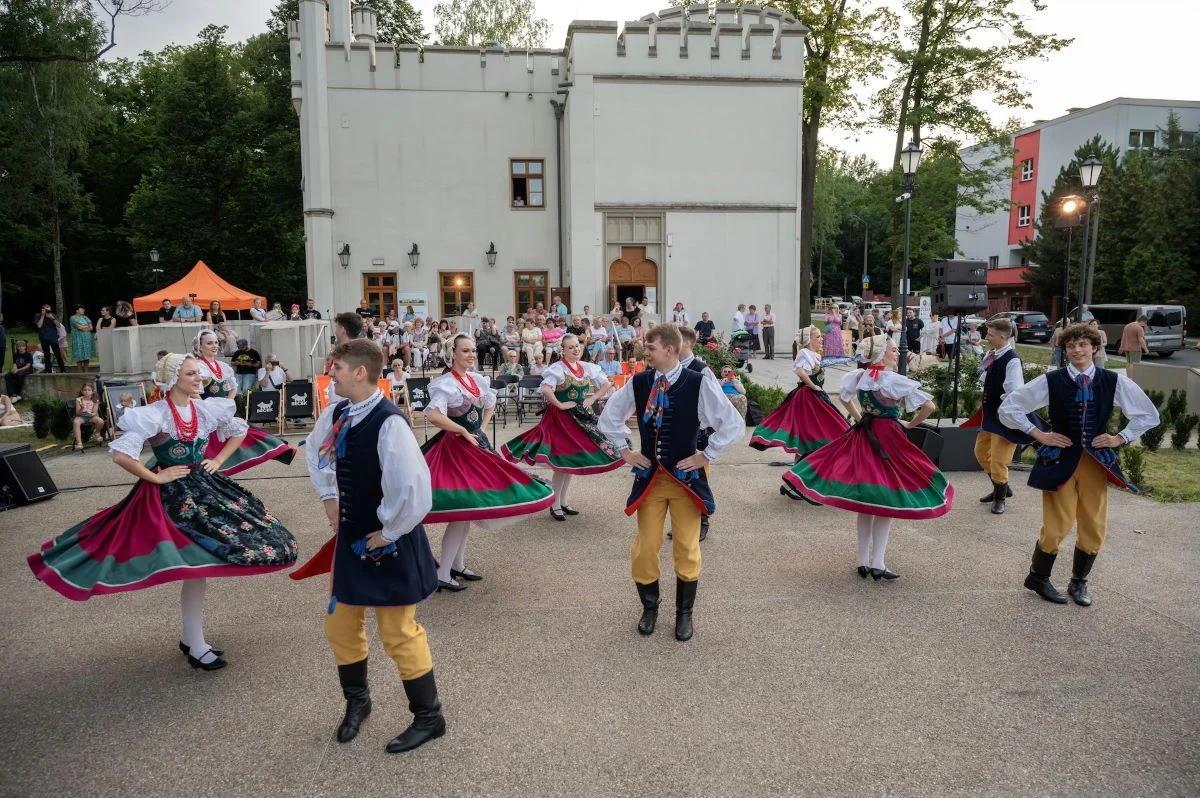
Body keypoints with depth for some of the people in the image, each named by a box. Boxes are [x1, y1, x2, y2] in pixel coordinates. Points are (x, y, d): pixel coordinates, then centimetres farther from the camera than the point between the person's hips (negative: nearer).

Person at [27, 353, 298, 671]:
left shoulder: (208, 409, 2)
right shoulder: (154, 415, -15)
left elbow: (239, 431, 18)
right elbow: (120, 454, -21)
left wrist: (218, 461, 8)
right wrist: (155, 477, -15)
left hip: (206, 487, 6)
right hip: (173, 495, -6)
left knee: (199, 566, 10)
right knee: (196, 567, -6)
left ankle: (189, 637, 26)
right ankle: (196, 647, 5)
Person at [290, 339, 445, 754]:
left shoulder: (389, 422, -28)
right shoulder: (336, 413, -2)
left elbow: (414, 488, -34)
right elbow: (315, 449, 21)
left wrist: (387, 534, -20)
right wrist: (329, 496, 11)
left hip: (388, 543, -8)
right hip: (350, 537, 8)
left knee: (399, 632, 5)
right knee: (340, 624, 20)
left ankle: (428, 717, 26)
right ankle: (356, 700, 45)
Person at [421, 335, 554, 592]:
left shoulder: (479, 379, 8)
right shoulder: (446, 383, -15)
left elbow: (490, 404, 27)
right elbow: (432, 415, -30)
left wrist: (482, 428, 11)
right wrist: (463, 431, -21)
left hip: (476, 444, 8)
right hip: (455, 447, -8)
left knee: (469, 507, 13)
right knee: (461, 509, -10)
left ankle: (457, 564, 25)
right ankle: (442, 575, -3)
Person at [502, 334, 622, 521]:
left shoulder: (588, 368, 6)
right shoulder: (557, 368, -13)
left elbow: (607, 384, 12)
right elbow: (545, 389, -27)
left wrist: (592, 399, 1)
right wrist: (560, 405, -21)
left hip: (582, 417, 7)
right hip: (562, 417, -7)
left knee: (573, 460, 12)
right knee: (562, 462, -5)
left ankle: (563, 502, 23)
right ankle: (555, 505, 7)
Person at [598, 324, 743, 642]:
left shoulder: (699, 384, -14)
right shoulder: (638, 382, -2)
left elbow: (733, 424, -11)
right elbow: (609, 416, 14)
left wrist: (706, 455, -10)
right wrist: (624, 450, 7)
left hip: (685, 476, -3)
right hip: (649, 476, 3)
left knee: (687, 549, 7)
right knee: (644, 547, 6)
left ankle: (684, 613, 27)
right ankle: (649, 607, 30)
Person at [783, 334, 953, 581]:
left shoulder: (858, 376, 4)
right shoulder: (894, 380, -15)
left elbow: (843, 396, 25)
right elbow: (929, 406, -18)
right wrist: (910, 424, -3)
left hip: (863, 437, 6)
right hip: (888, 439, -6)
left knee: (865, 503, 13)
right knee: (885, 504, 2)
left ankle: (863, 562, 19)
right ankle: (878, 564, 3)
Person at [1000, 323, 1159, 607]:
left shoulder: (1114, 381, -1)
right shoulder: (1051, 381, -7)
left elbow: (1149, 414, 11)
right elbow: (1008, 408, -2)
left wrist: (1120, 438, 1)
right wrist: (1039, 434, -6)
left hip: (1096, 461, 3)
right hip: (1060, 459, -3)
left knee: (1094, 528, 7)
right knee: (1057, 527, -3)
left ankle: (1079, 582, 29)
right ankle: (1038, 578, 20)